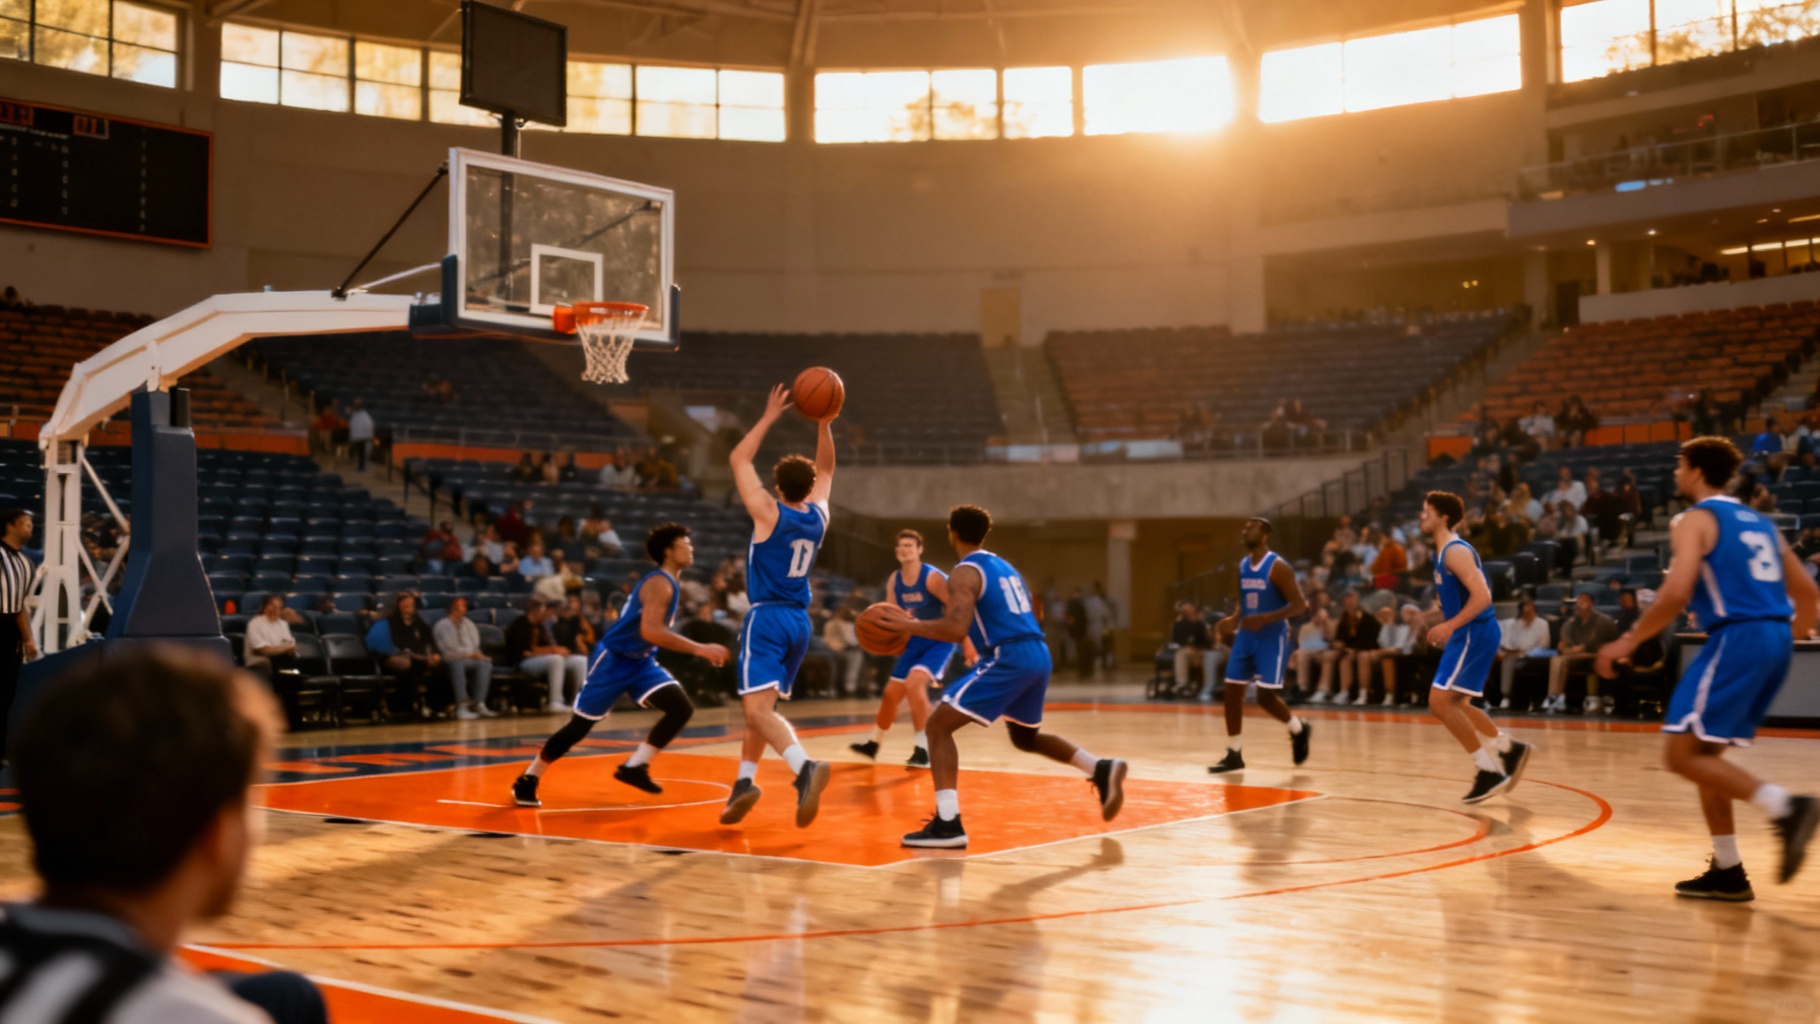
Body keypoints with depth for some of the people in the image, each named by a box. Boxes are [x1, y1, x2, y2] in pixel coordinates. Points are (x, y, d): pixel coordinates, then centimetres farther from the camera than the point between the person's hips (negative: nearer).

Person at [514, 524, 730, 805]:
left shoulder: (670, 584, 9)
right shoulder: (659, 583, -20)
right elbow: (650, 631, -34)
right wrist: (699, 649, -33)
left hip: (640, 661, 8)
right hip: (613, 659, -8)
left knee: (682, 708, -8)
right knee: (579, 725, 0)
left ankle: (634, 767, -1)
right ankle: (528, 780, 16)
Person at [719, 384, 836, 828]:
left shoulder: (769, 513, -9)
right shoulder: (818, 515, 5)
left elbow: (738, 460, -2)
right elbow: (825, 470, 22)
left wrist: (769, 417, 1)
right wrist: (824, 425, 11)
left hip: (767, 619, -7)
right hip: (800, 621, 7)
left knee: (758, 709, -17)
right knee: (761, 706, 20)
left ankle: (806, 768, -38)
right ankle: (744, 782, 15)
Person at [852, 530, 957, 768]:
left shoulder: (932, 577, -20)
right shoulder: (894, 581, 0)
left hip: (940, 642, -7)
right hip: (914, 643, 7)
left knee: (914, 683, -29)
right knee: (892, 693, 13)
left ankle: (923, 750, -24)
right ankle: (873, 745, 34)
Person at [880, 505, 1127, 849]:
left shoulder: (965, 573, -5)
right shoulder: (1003, 566, 22)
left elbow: (956, 630, -19)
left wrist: (909, 625, -8)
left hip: (1008, 659, -9)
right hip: (1037, 654, 9)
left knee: (938, 725, -5)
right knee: (1025, 737, 31)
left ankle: (947, 824, -16)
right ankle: (1101, 769, 15)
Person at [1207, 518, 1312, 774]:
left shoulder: (1278, 567, -15)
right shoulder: (1242, 565, 8)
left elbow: (1300, 605, -17)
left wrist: (1265, 618, -29)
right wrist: (1234, 620, 2)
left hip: (1272, 638, -7)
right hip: (1246, 636, 7)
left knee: (1266, 696, -8)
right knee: (1232, 691, 1)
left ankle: (1298, 728, 21)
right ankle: (1234, 755, 8)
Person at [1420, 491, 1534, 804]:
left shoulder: (1455, 551, -16)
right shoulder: (1444, 552, 15)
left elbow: (1482, 595, -26)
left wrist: (1450, 626, -30)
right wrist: (1448, 628, 18)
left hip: (1474, 634, -10)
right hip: (1467, 635, 10)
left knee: (1440, 701, -12)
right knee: (1453, 704, 17)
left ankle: (1490, 770, -6)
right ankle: (1509, 749, 25)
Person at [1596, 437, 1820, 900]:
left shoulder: (1695, 520, -2)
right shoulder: (1759, 522, 22)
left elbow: (1676, 592, -17)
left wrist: (1629, 641, -8)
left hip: (1736, 636, -8)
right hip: (1775, 639, 8)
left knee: (1682, 754, -8)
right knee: (1704, 753, 16)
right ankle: (1727, 871, 14)